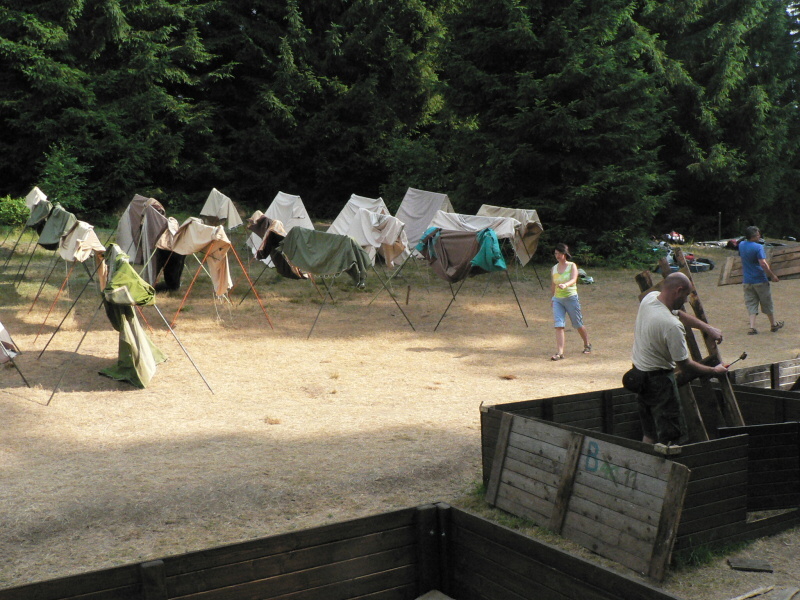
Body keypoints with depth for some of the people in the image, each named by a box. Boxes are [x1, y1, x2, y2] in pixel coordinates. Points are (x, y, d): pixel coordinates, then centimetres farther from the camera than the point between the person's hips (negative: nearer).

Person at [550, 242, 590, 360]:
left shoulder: (572, 266, -4)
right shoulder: (554, 268, 7)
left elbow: (573, 280, -21)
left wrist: (565, 285, -40)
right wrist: (553, 297, 19)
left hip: (571, 298, -3)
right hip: (557, 299, 3)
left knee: (578, 324, 11)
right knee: (558, 325, -12)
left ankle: (587, 345, 35)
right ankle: (559, 352, -16)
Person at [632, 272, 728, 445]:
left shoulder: (649, 298, -4)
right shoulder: (672, 326, -29)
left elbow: (678, 313, 15)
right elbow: (685, 366, -20)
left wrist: (707, 327, 13)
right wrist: (715, 371, -6)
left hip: (639, 371, 9)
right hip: (658, 378, -9)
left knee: (649, 434, 18)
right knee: (670, 436, -3)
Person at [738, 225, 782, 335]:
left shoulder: (741, 245, 3)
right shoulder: (758, 247, -17)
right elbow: (763, 264, -24)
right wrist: (772, 276, -17)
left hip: (747, 280, 5)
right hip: (760, 280, -5)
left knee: (751, 304, 6)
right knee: (767, 303, 11)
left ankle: (752, 326, -7)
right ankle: (773, 324, 26)